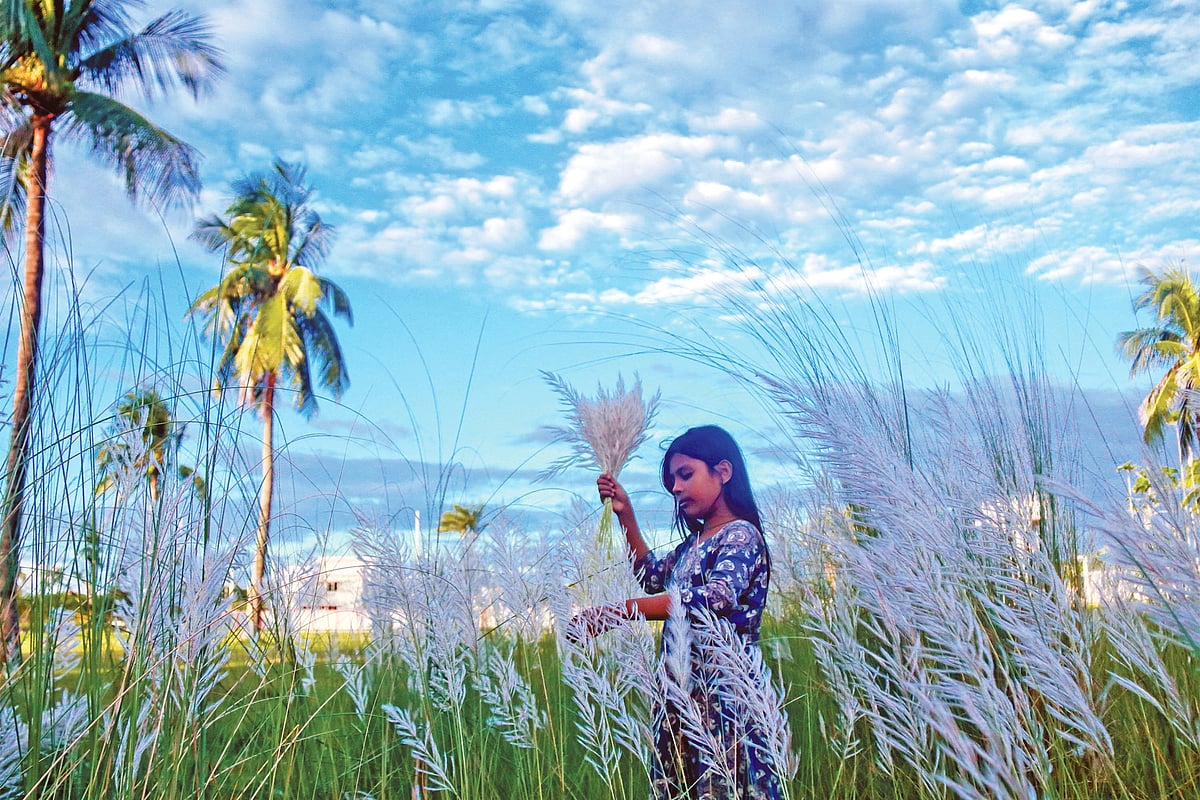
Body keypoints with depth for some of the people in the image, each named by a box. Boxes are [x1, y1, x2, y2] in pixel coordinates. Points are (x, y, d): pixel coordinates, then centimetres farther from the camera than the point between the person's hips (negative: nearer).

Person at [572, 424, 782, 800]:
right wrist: (624, 515, 22)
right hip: (680, 695, 8)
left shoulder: (741, 535, -11)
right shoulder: (694, 542, 16)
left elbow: (717, 598, -28)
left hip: (722, 695, -8)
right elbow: (653, 577, 33)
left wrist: (617, 610, -31)